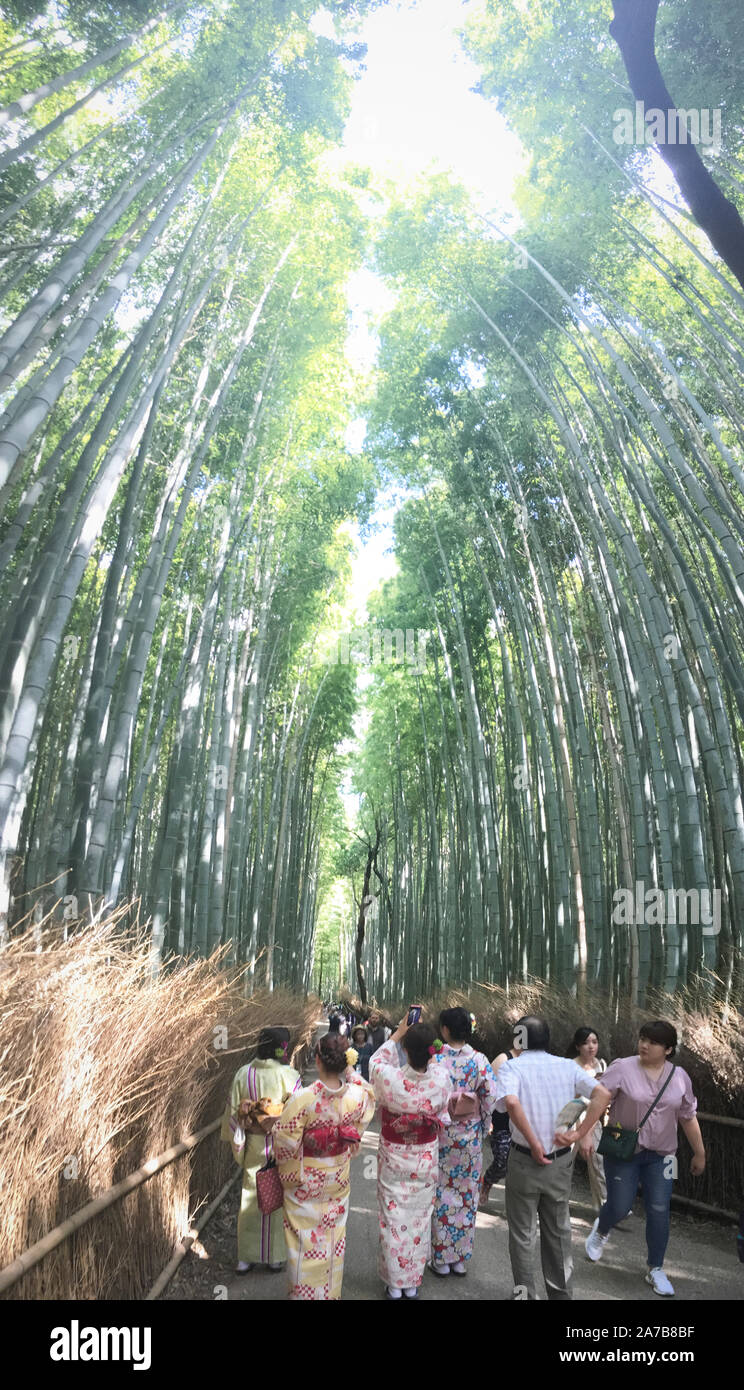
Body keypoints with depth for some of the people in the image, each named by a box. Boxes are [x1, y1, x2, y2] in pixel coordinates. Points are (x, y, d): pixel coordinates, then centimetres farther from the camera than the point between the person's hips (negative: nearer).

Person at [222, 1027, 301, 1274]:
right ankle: (275, 1257, 26)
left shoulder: (243, 1074, -8)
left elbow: (233, 1113, -1)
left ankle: (246, 1257, 28)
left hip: (253, 1146, 3)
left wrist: (236, 1143, 12)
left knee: (251, 1200, 17)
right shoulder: (289, 1076, -19)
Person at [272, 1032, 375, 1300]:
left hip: (306, 1181, -4)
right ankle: (331, 1291, 41)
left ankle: (304, 1292, 31)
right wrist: (351, 1071, 5)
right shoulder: (356, 1095, -19)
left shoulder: (303, 1098, -31)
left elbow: (286, 1140, -21)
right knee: (333, 1238, 24)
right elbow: (368, 1097, 6)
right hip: (338, 1178, 4)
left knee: (304, 1239, 17)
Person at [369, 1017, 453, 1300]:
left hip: (393, 1160, -2)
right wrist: (423, 1039, 6)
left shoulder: (390, 1078, -29)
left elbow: (376, 1061, -4)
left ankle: (394, 1283, 31)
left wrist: (398, 1033, 3)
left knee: (393, 1218, 16)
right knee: (420, 1218, 19)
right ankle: (413, 1283, 34)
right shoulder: (441, 1078, -24)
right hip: (426, 1161, 2)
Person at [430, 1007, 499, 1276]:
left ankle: (442, 1258, 23)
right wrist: (483, 1126, 7)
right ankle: (461, 1258, 27)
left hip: (440, 1133, -2)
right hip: (471, 1135, 2)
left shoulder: (436, 1061, -17)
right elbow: (491, 1096, -8)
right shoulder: (480, 1060, -12)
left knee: (442, 1193, 13)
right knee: (467, 1194, 16)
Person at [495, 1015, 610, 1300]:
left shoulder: (511, 1067, -12)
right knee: (558, 1231, 22)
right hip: (561, 1160, 3)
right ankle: (561, 1292, 34)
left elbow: (511, 1102, -31)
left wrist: (534, 1144, -22)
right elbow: (603, 1095, -11)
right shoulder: (567, 1066, -1)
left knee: (522, 1233, 16)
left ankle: (526, 1293, 25)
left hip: (524, 1160, -3)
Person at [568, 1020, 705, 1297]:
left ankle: (655, 1270, 24)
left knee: (659, 1211, 2)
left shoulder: (679, 1076, -2)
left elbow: (688, 1117, 9)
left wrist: (699, 1153, 13)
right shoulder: (622, 1068, -15)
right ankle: (601, 1230, 37)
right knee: (618, 1207, 3)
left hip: (660, 1156, 3)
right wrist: (584, 1133, -29)